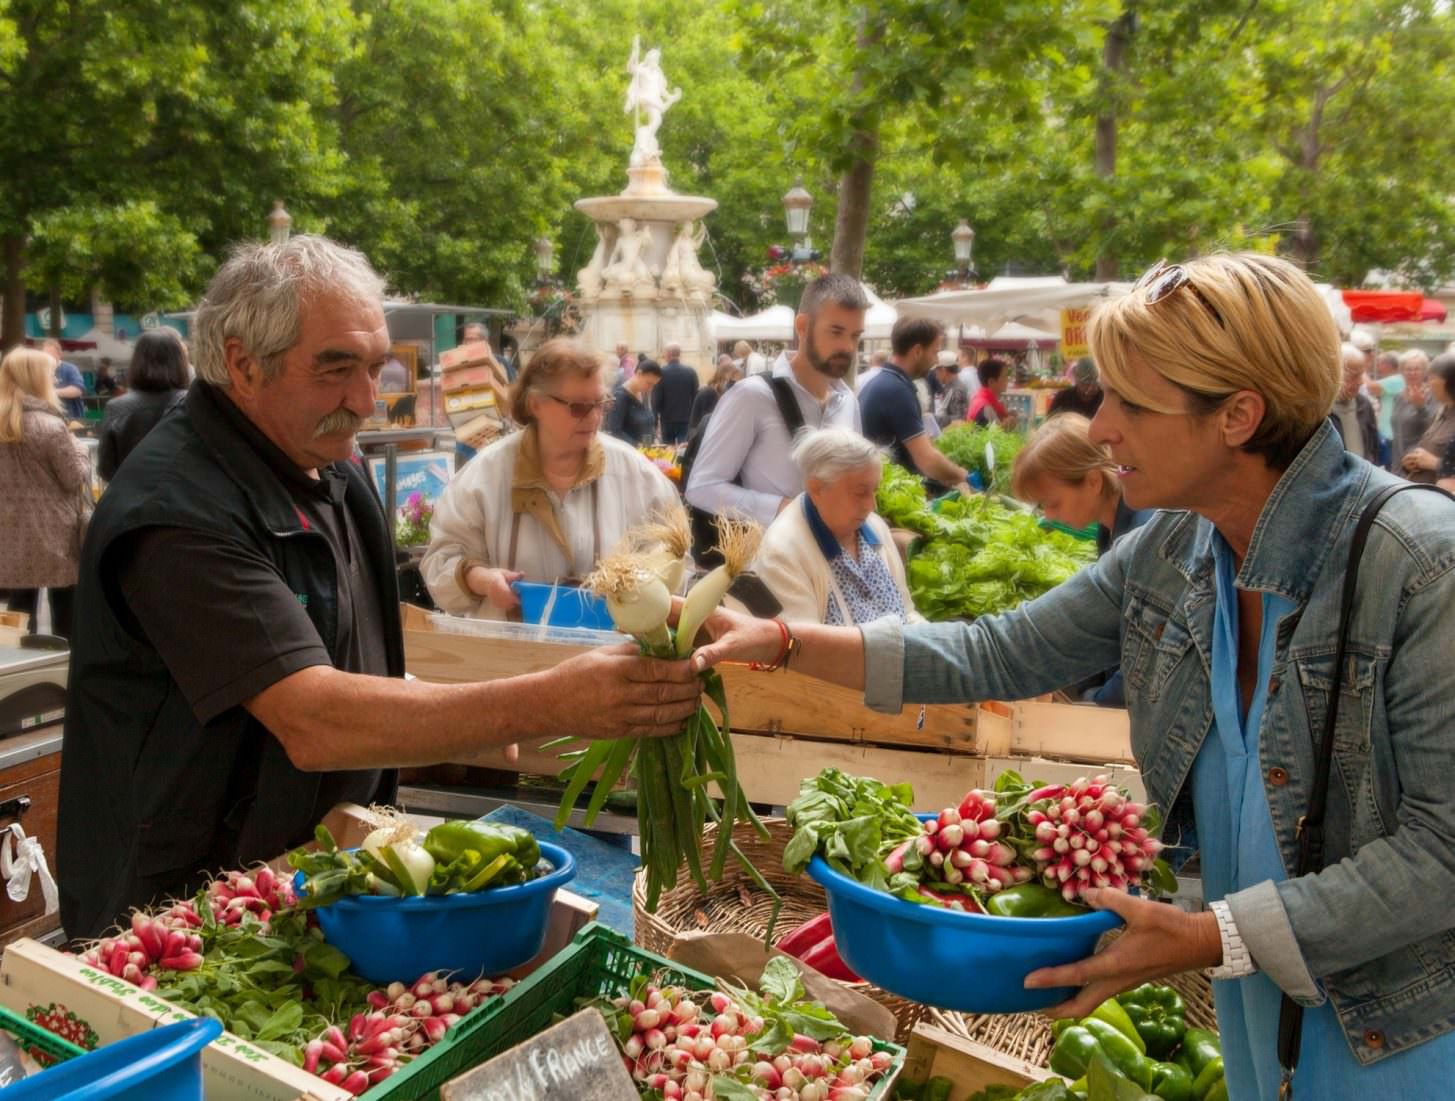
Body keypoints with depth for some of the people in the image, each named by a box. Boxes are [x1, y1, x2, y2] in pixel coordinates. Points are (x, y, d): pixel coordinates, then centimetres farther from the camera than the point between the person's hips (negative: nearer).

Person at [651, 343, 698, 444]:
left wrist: (655, 419, 1)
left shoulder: (660, 372, -9)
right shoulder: (691, 372, -1)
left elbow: (656, 399, -10)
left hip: (667, 419, -1)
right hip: (686, 419, 1)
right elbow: (696, 396, 1)